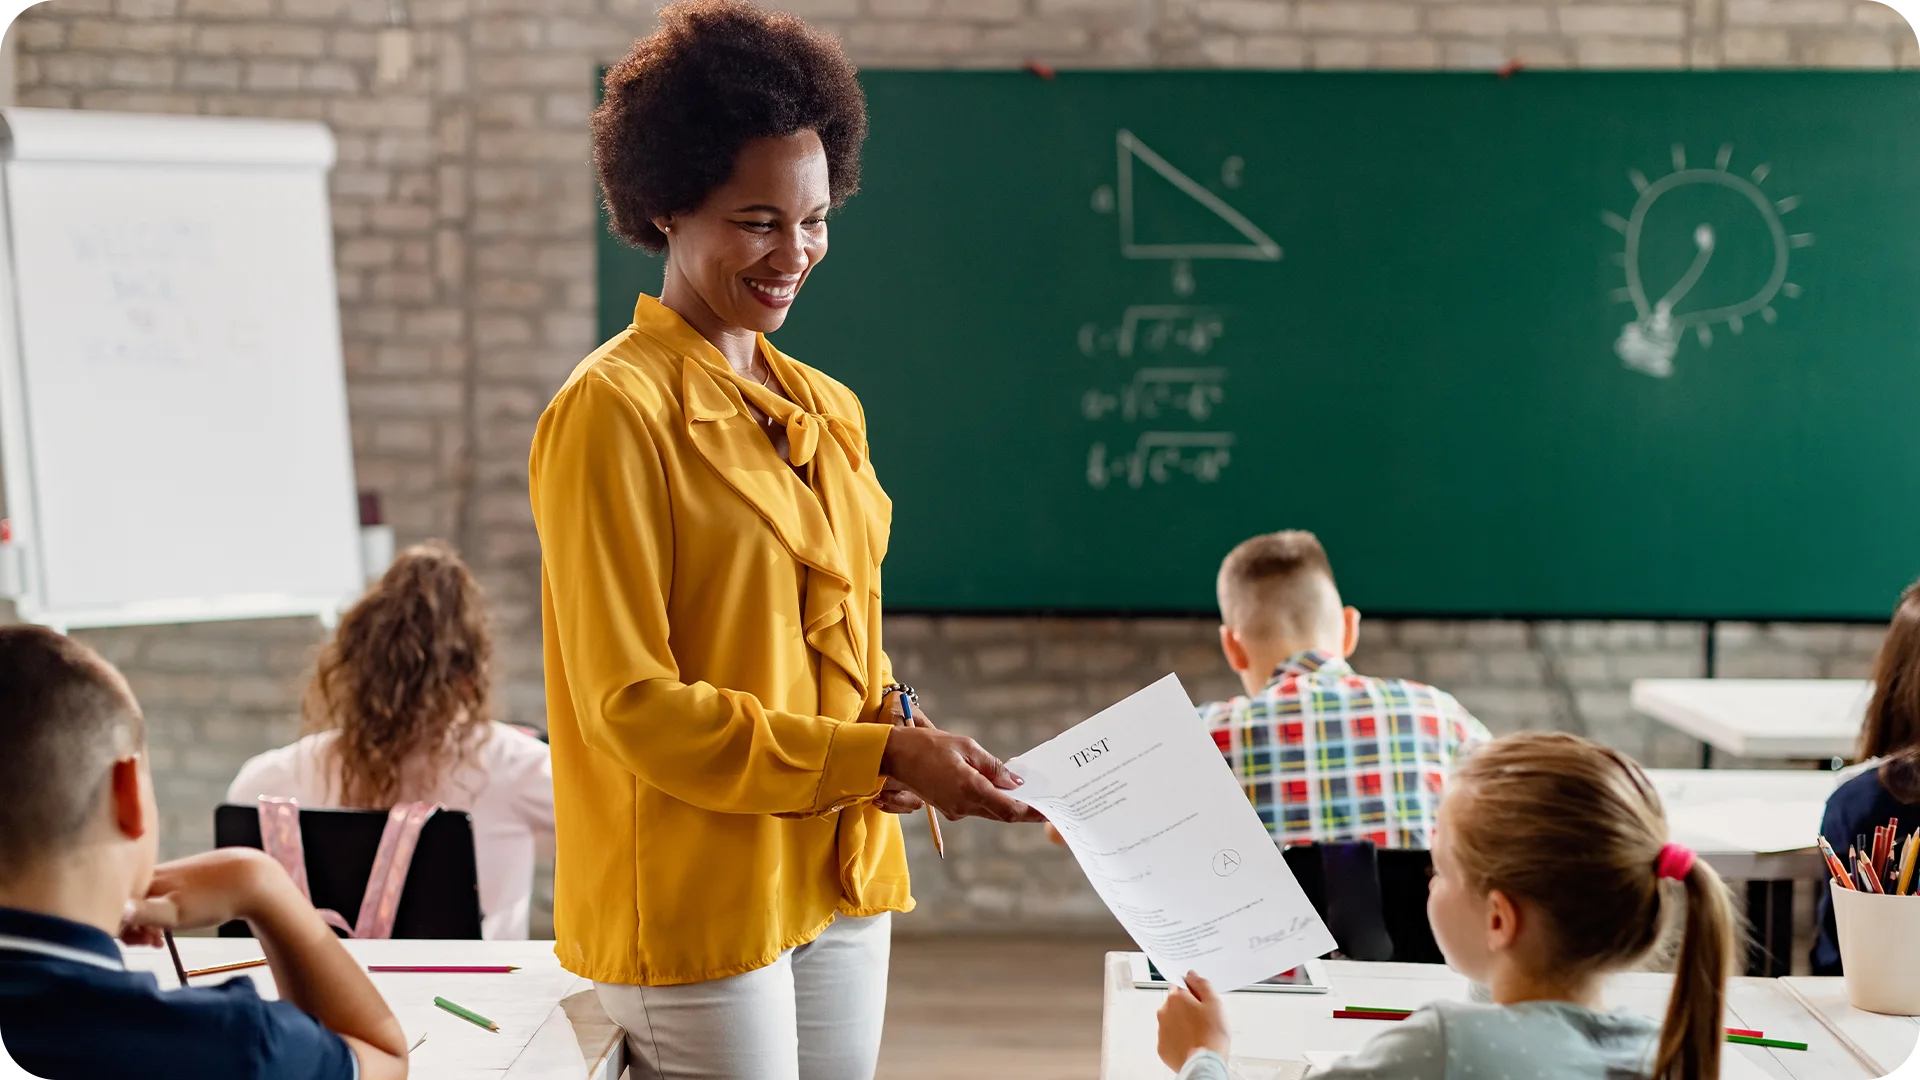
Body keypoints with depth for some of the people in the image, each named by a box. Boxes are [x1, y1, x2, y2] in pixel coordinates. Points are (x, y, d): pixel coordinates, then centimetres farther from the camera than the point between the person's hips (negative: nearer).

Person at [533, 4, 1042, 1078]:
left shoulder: (828, 412, 12)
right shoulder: (613, 411, -11)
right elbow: (632, 705, -14)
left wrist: (902, 734, -2)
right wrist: (882, 757, -19)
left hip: (842, 883, 7)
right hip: (697, 898, -7)